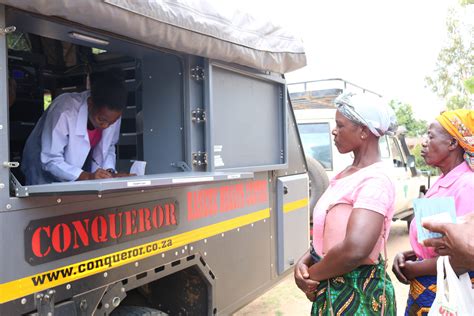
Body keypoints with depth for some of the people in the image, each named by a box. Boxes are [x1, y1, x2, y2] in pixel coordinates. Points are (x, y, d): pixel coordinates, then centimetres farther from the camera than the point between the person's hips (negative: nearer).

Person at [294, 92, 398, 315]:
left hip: (356, 293, -8)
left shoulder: (375, 181, -21)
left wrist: (312, 274, -17)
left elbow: (354, 250, -33)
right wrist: (305, 261, -5)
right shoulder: (347, 174, 8)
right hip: (331, 289, 8)